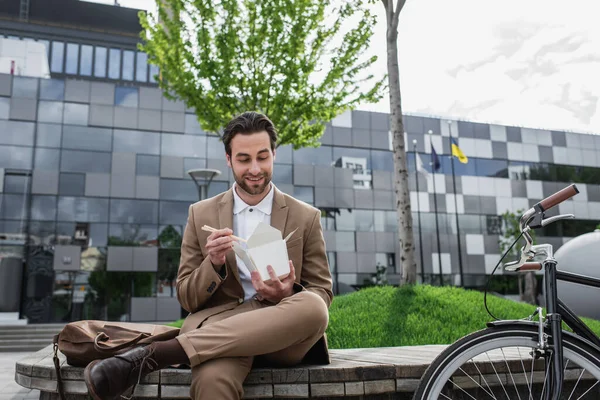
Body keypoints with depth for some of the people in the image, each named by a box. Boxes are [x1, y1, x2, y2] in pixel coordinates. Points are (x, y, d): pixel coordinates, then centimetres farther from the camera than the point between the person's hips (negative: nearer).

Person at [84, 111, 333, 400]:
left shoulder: (306, 217, 9)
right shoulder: (201, 214, 11)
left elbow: (322, 295, 9)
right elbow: (187, 299, 10)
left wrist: (288, 294, -14)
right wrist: (214, 265, -12)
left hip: (284, 332, 4)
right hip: (221, 326, -4)